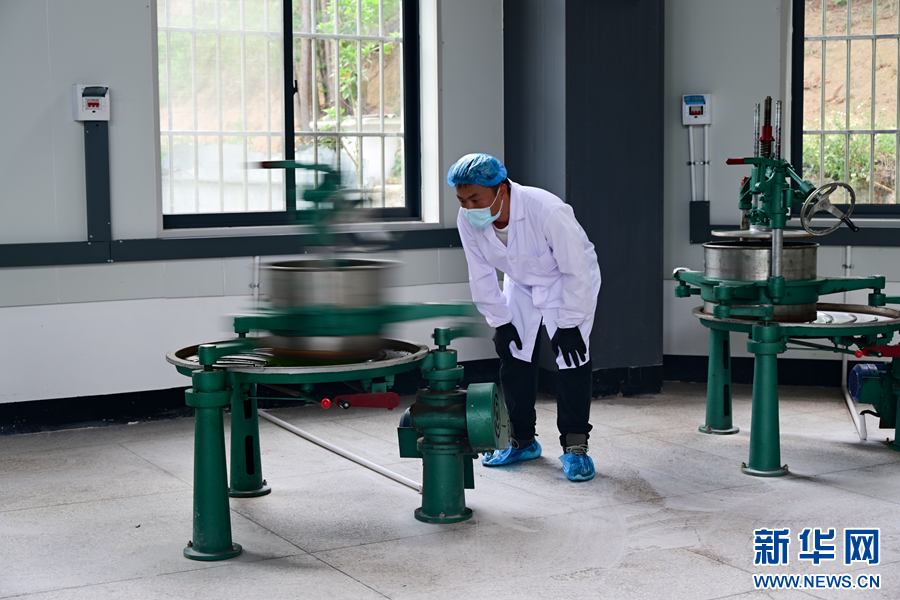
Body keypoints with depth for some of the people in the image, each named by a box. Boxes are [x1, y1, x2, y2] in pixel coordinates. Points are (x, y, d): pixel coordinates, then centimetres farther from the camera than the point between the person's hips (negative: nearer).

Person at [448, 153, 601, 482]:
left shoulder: (548, 212, -38)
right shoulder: (467, 220, -22)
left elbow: (577, 270, -27)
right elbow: (481, 276, -5)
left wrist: (568, 324, -22)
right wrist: (500, 322, -4)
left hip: (567, 282, -5)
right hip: (520, 283, 5)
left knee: (572, 356, -15)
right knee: (514, 356, 1)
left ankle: (575, 446, -6)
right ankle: (522, 441, 16)